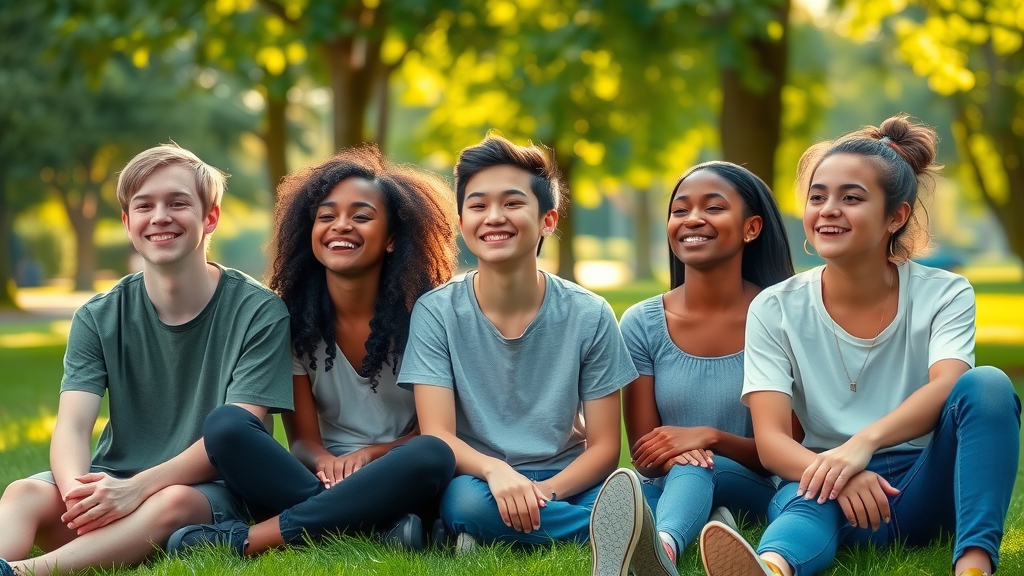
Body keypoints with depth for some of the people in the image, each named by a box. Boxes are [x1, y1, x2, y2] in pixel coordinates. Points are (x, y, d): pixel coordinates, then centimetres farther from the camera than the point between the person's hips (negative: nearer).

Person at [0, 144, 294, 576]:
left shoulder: (258, 313, -4)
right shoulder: (98, 319, 6)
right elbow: (72, 426, -6)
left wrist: (138, 487, -27)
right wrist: (77, 489, -31)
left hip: (214, 492, -3)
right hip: (113, 482, 3)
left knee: (173, 501, -38)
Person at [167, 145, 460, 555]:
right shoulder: (295, 317, 2)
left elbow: (437, 430, -2)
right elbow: (303, 436, 0)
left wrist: (370, 454, -22)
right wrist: (324, 460, -25)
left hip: (397, 486, -2)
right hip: (320, 483, 2)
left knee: (433, 456, -37)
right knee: (225, 426, -24)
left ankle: (247, 539, -33)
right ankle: (379, 533, -36)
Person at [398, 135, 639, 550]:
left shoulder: (590, 316, -2)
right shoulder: (436, 313, -3)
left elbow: (604, 446, -1)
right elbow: (436, 436, -10)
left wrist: (544, 493, -22)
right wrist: (494, 470, -32)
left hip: (566, 486, -1)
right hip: (480, 483, 1)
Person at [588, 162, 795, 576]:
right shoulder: (642, 324, 4)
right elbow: (644, 455, 3)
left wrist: (710, 437, -21)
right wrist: (674, 454, -22)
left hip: (750, 491, -4)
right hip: (669, 490, 4)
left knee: (693, 469, -38)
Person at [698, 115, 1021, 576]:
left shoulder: (944, 295, 2)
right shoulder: (775, 310, 2)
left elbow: (948, 386, -19)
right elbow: (771, 440, -9)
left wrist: (864, 442, -39)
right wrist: (836, 473, -33)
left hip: (924, 489, 1)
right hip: (832, 496, -1)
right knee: (811, 498, -38)